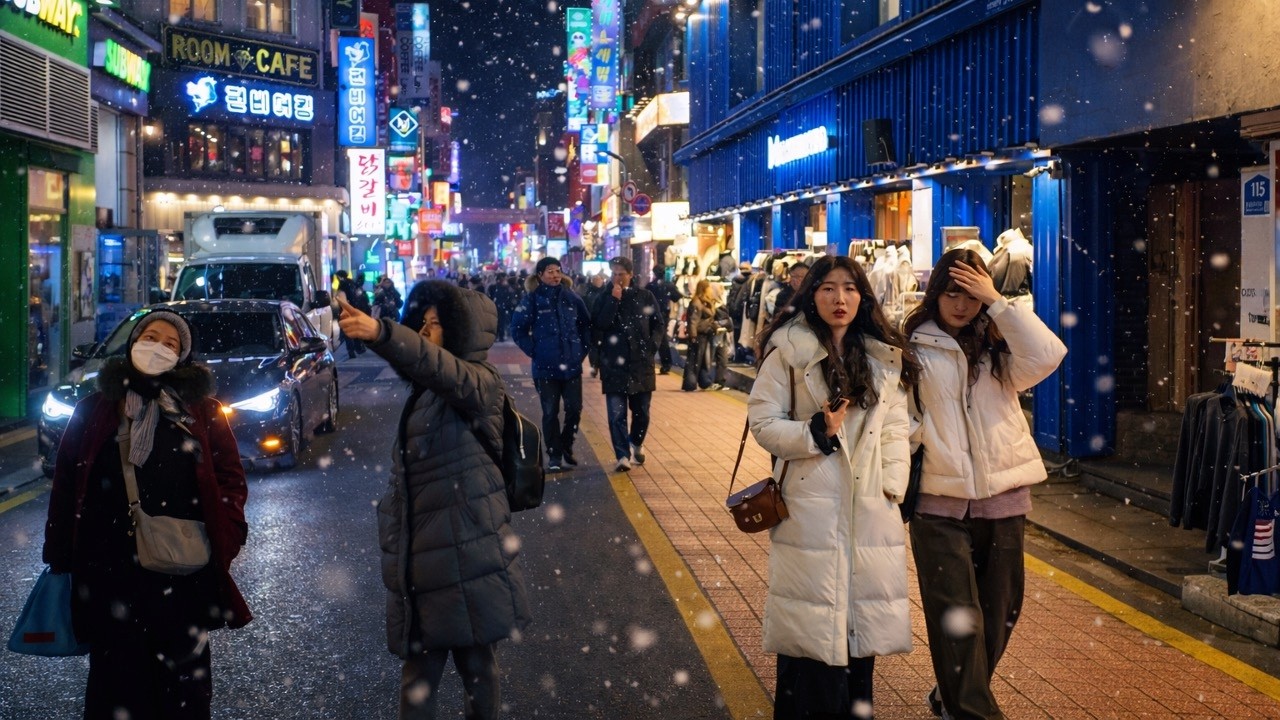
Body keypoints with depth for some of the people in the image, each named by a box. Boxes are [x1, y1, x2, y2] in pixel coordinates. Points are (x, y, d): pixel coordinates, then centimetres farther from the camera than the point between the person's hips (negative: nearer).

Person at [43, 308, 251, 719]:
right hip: (109, 572, 0)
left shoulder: (201, 410, 7)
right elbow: (66, 484, 6)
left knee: (183, 681, 7)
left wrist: (223, 541, -8)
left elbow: (230, 480, 5)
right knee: (116, 677, 5)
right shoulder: (96, 408, 8)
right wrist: (60, 558, 1)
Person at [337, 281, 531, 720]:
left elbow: (439, 366, -32)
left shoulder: (479, 382, -12)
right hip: (421, 558, 7)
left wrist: (380, 333, -47)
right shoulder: (424, 391, 15)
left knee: (477, 669, 4)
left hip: (468, 558, -7)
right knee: (417, 682, 6)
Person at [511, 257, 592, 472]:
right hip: (546, 367, -3)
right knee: (550, 412, 4)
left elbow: (586, 325, 13)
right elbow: (518, 330, -2)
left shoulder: (571, 297, 4)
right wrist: (534, 351, -6)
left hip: (571, 365, 3)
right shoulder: (532, 299, -5)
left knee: (574, 408, 4)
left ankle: (566, 447, 27)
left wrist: (582, 349, 6)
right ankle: (554, 455, 14)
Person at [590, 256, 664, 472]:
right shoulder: (604, 298, 3)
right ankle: (623, 456, -9)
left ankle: (636, 444, 36)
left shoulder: (645, 297, 5)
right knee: (616, 413, -9)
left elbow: (658, 325, 10)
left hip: (641, 364, 2)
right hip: (614, 365, -1)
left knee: (641, 411, 13)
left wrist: (652, 346, -3)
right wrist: (613, 300, -16)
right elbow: (598, 325, -11)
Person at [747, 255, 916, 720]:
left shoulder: (884, 355, 11)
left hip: (870, 506, 4)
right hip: (811, 504, -4)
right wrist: (817, 434, -17)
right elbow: (763, 421, -5)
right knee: (810, 626, -3)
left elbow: (896, 425, 10)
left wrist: (893, 485, -1)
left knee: (862, 623, 8)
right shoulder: (789, 349, -3)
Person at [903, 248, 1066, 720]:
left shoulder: (997, 347, 7)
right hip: (940, 501, -4)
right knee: (957, 615, -7)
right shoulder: (914, 349, -1)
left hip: (1003, 497, 4)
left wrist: (997, 302, -11)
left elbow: (1048, 355, -13)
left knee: (1000, 610, 13)